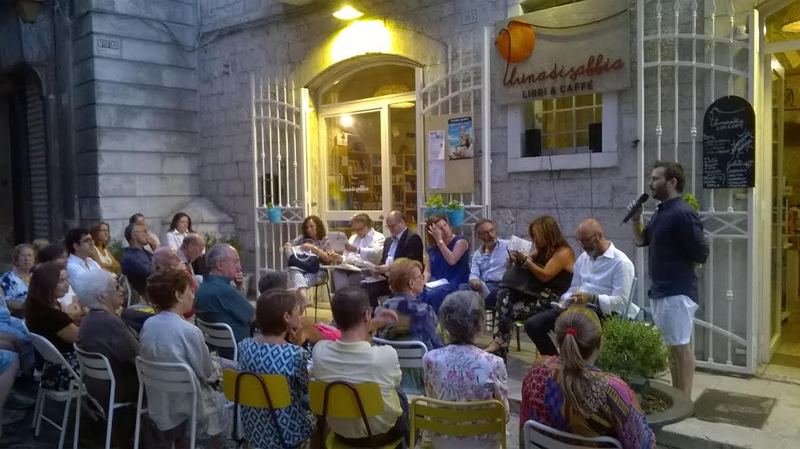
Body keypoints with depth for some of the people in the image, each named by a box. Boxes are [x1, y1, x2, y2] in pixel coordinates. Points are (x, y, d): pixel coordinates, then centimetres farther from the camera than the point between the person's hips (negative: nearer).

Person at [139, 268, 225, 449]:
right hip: (185, 405, -5)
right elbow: (208, 374, -15)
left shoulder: (147, 325, -6)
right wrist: (216, 373, 7)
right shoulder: (189, 331, -24)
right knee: (219, 399, 21)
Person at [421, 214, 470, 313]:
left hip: (456, 284, -5)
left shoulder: (460, 241, -1)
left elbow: (452, 260, -17)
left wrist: (439, 240, -14)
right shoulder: (432, 247, 13)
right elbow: (428, 271, 10)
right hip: (437, 284, 5)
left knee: (431, 295, -32)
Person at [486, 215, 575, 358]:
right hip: (536, 294, 8)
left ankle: (500, 343, -4)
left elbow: (545, 276, -18)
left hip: (550, 302, -8)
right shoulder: (543, 250, 16)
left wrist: (525, 260, -18)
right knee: (503, 293, -19)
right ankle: (500, 341, -30)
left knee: (510, 310, -22)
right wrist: (517, 259, -1)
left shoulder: (563, 252, -9)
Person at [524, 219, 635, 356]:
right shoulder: (583, 257, 19)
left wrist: (591, 298, -27)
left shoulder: (621, 262, -5)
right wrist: (562, 304, 3)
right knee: (532, 324, -10)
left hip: (602, 313, -7)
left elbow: (621, 301, -13)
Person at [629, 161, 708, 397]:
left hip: (677, 292, -10)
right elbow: (642, 240, 21)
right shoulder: (661, 211, 11)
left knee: (681, 346, -1)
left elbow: (701, 254, -20)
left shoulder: (683, 213, -18)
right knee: (673, 345, 17)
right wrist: (635, 220, 4)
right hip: (660, 290, 10)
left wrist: (676, 260, -3)